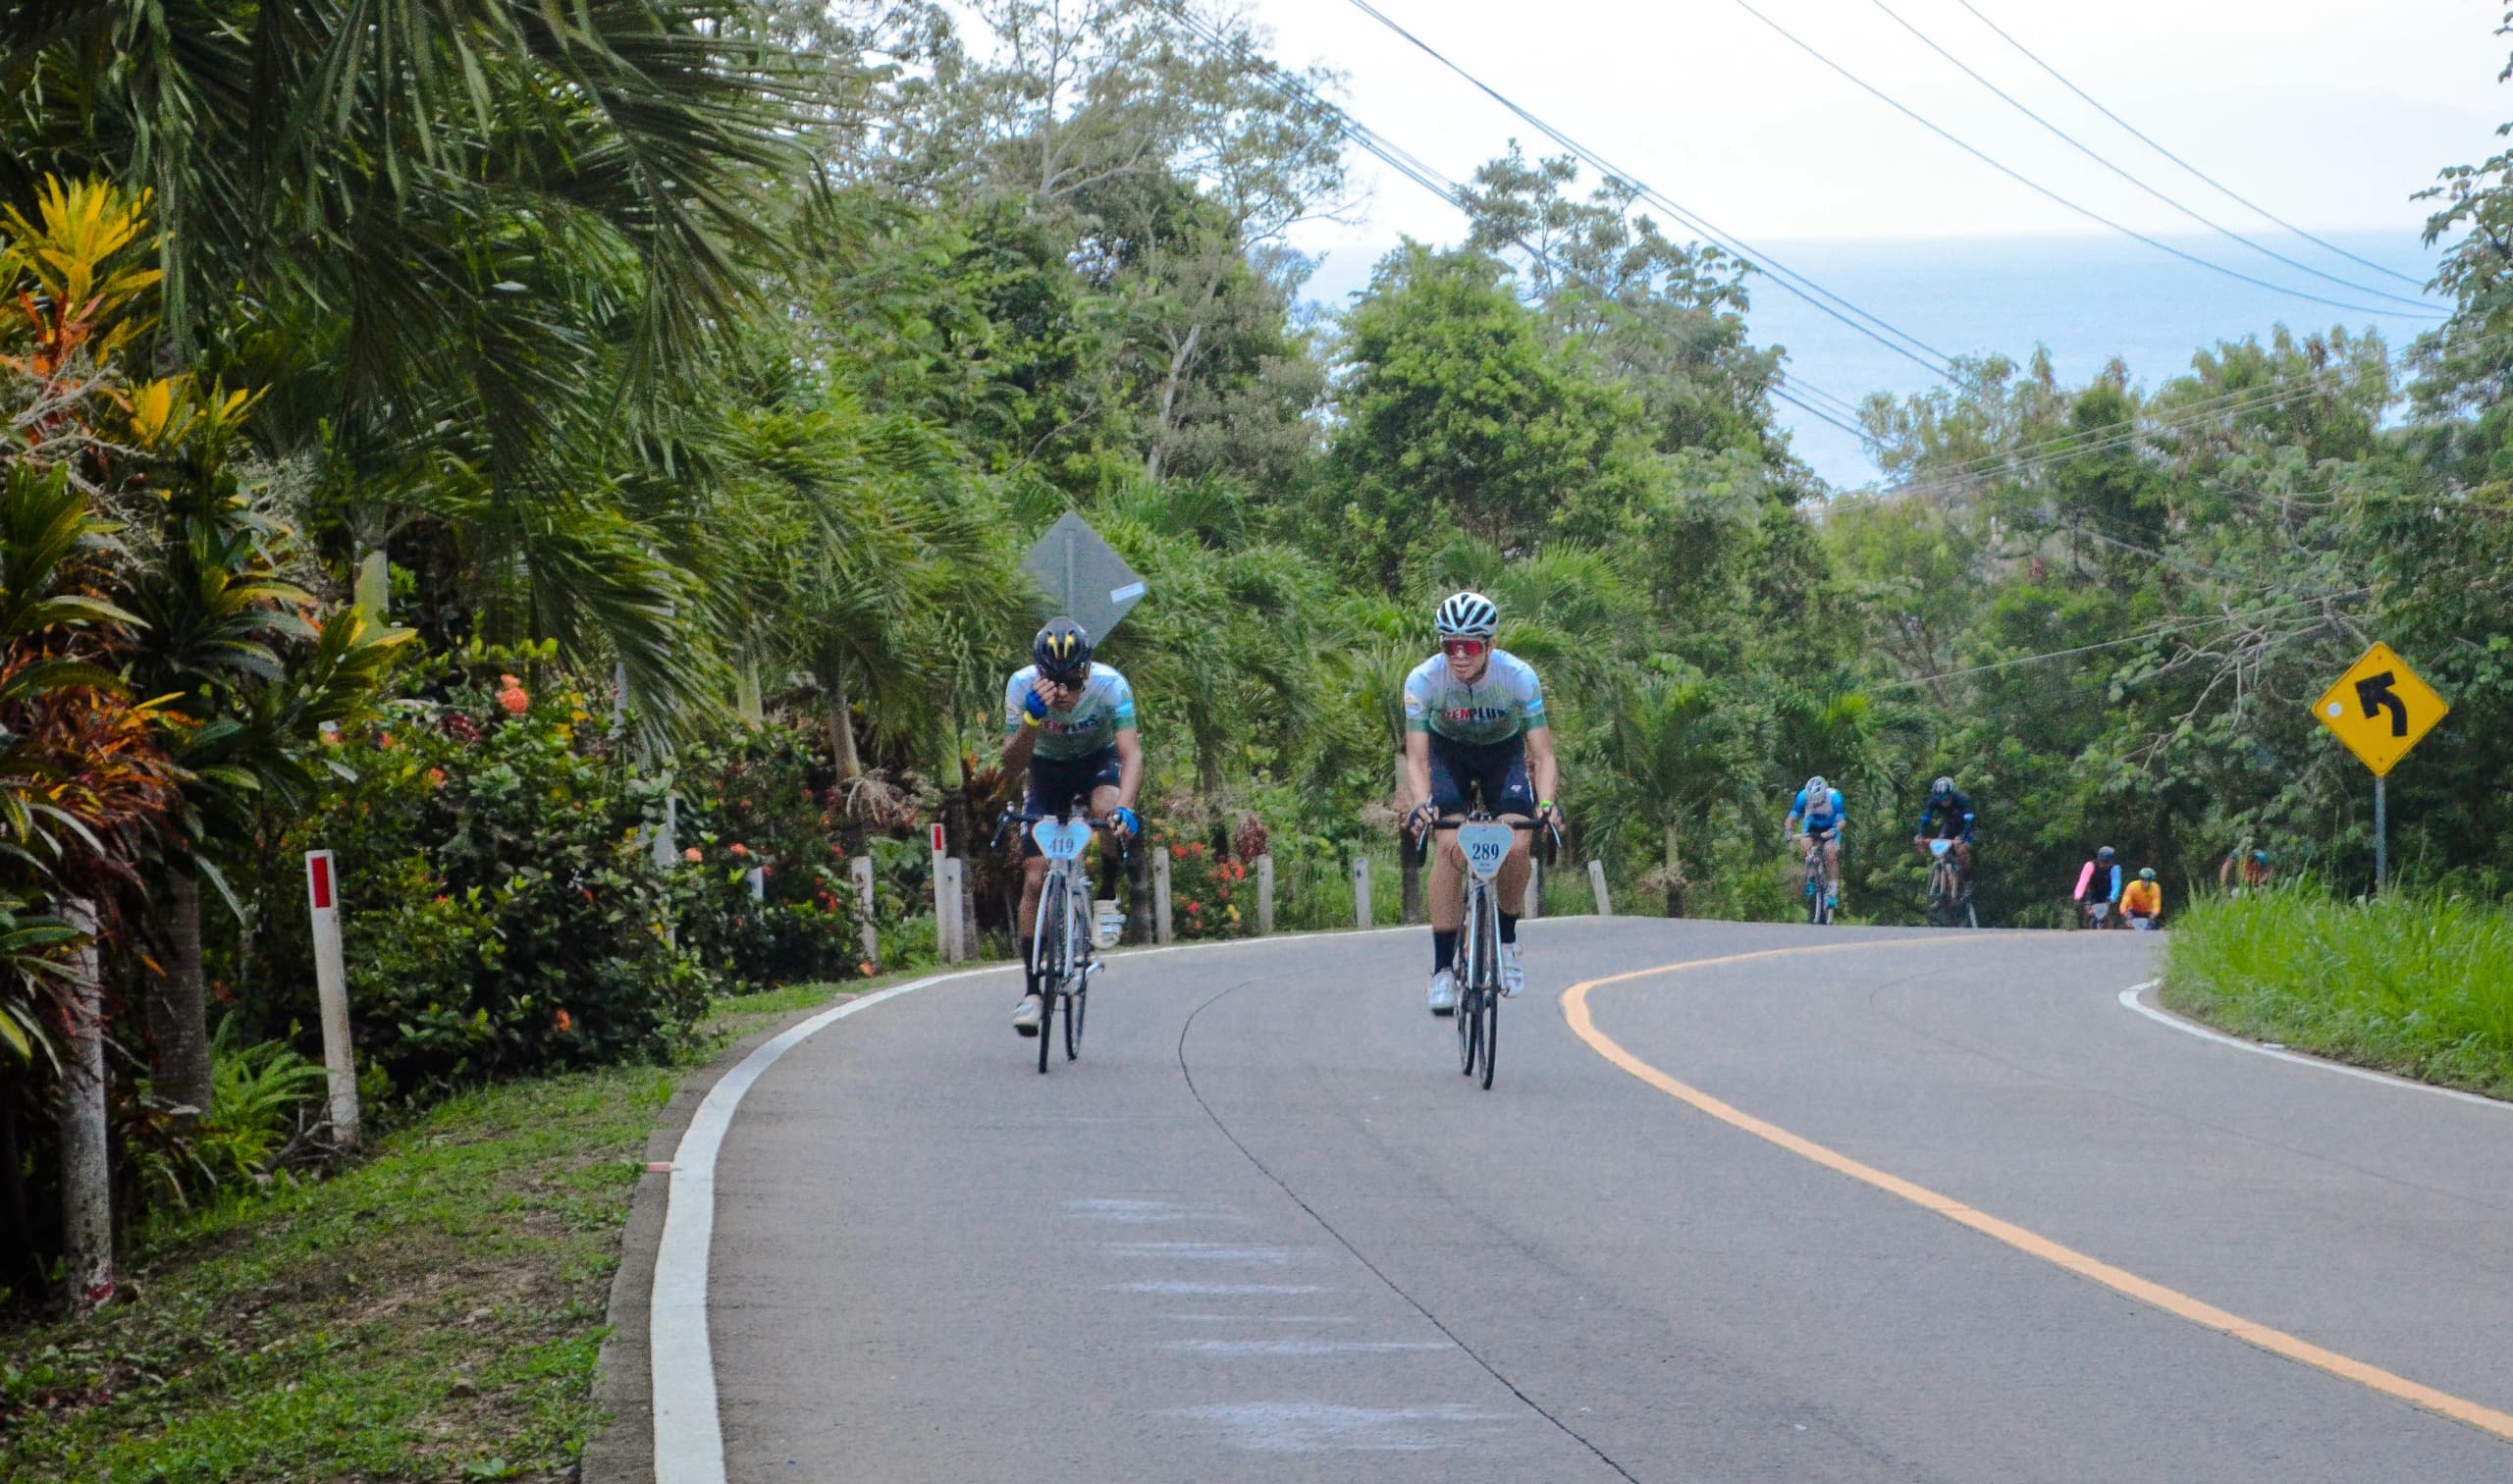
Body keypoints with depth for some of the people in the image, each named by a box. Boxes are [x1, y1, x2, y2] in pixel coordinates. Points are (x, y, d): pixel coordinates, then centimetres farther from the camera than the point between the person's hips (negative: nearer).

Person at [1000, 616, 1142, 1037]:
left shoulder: (1110, 685, -32)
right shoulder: (1022, 686, -28)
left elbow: (1131, 753, -38)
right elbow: (1012, 764, -31)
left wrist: (1124, 806, -55)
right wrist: (1032, 719, -49)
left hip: (1098, 761, -1)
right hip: (1048, 767, 1)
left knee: (1105, 807, -36)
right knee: (1035, 877, -10)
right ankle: (1032, 990, -3)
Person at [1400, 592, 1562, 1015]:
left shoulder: (1519, 677, -30)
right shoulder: (1423, 680, -30)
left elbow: (1543, 755, -30)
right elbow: (1416, 758, -30)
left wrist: (1546, 803, -48)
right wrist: (1420, 803, -50)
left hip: (1504, 751, 0)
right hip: (1449, 753, 0)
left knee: (1517, 846, -21)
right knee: (1451, 846, -23)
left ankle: (1507, 940, 5)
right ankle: (1442, 968, -17)